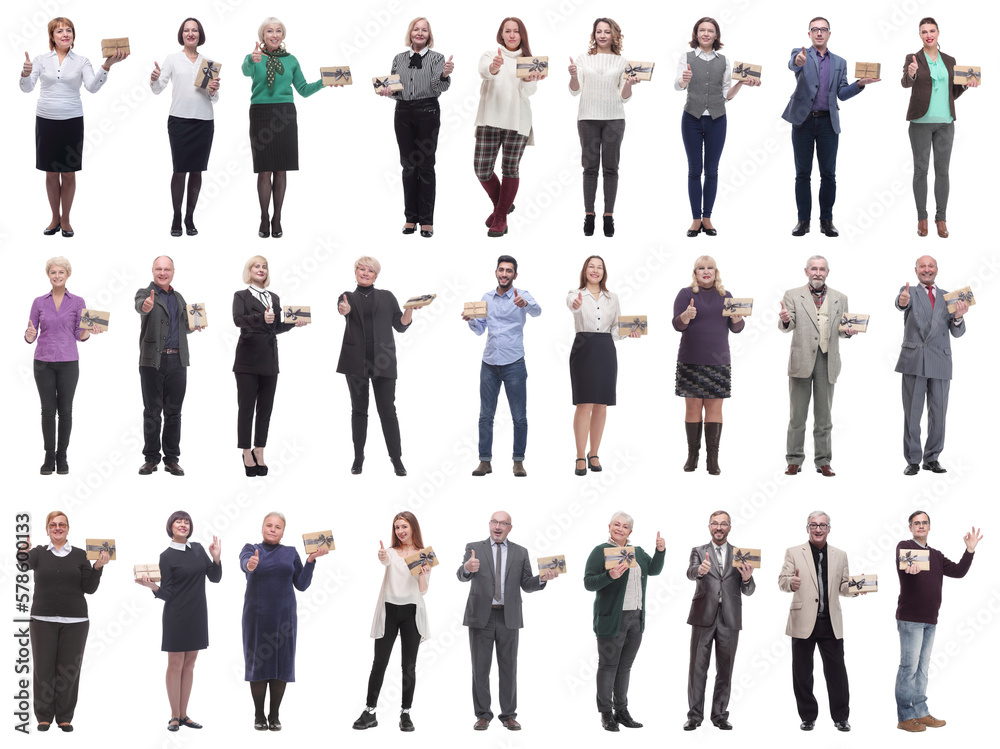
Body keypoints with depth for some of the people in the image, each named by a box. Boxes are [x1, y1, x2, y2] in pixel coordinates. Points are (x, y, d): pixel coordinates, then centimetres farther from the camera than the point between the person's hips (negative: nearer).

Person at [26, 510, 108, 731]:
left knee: (69, 670, 2)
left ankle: (64, 717, 12)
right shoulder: (39, 553, 6)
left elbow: (89, 588, 5)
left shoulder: (80, 555, 7)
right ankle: (44, 716, 12)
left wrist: (97, 568, -9)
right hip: (43, 620, -1)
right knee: (43, 668, 1)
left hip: (74, 621, 1)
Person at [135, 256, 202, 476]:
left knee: (173, 412, 5)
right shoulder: (145, 294, -1)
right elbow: (140, 305, -26)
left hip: (177, 361, 4)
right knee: (152, 412, 1)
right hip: (152, 361, -4)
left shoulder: (179, 298, 17)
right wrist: (146, 306, -50)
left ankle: (172, 459, 10)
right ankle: (151, 458, 8)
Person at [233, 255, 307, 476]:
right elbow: (238, 319, -16)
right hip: (248, 358, -5)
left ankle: (259, 451, 12)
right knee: (246, 407, -2)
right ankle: (247, 453, 3)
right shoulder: (241, 296, 2)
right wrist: (261, 318, -33)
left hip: (269, 359, 5)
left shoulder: (274, 298, 17)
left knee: (265, 408, 5)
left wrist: (294, 323, 3)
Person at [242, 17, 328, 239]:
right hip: (261, 114, -2)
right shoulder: (254, 58, 1)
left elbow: (304, 90, 12)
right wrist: (252, 60, -45)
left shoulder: (290, 60, 10)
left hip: (285, 115, 2)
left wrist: (323, 82, -5)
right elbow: (246, 70, -23)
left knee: (281, 170, 3)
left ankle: (277, 219, 11)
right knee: (264, 170, -1)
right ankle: (264, 219, 8)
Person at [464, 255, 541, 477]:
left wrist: (525, 304, -47)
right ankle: (485, 461, 7)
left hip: (514, 364, -4)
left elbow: (536, 311, -25)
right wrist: (470, 320, -6)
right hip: (489, 364, 4)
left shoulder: (521, 296, -3)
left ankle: (518, 461, 8)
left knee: (519, 417, 0)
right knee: (486, 415, 3)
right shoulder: (487, 297, 10)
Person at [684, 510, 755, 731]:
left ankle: (720, 715, 13)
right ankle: (695, 715, 5)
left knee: (725, 670, 5)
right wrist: (700, 570, -37)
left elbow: (748, 591, 7)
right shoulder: (699, 552, 7)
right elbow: (690, 573, -13)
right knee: (698, 668, 0)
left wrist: (747, 578, -16)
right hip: (704, 618, -1)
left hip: (729, 620, 1)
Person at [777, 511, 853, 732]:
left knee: (836, 670, 0)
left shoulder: (840, 556, 13)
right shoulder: (794, 553, 5)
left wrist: (854, 587, -9)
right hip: (803, 621, -1)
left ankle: (841, 717, 9)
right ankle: (808, 717, 14)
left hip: (831, 622, 1)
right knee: (802, 671, 4)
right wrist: (791, 583, -25)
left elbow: (843, 587, 14)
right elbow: (782, 580, -2)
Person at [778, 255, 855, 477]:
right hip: (801, 360, -2)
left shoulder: (839, 298, 11)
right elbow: (787, 326, -4)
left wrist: (848, 331, -10)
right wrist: (785, 320, -27)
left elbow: (842, 330, 14)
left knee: (824, 416, 6)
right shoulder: (793, 295, 6)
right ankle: (794, 461, 8)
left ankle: (823, 462, 11)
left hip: (827, 361, 2)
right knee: (797, 415, 2)